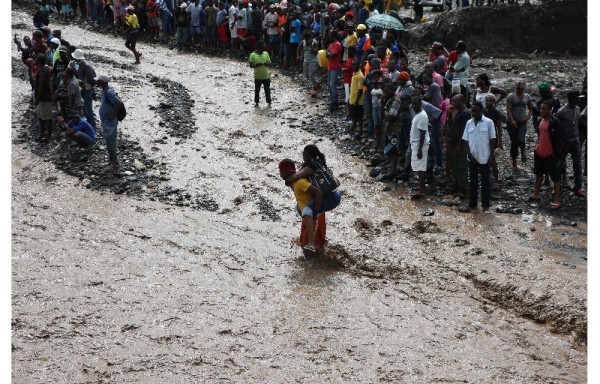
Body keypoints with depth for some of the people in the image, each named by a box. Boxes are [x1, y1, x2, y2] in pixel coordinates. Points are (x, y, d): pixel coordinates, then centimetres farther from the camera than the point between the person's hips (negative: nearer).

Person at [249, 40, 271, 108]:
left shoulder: (266, 53, 1)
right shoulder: (253, 55, -9)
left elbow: (269, 63, 7)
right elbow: (251, 65, -8)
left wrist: (267, 64, -17)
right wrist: (257, 65, -26)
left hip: (266, 76, 2)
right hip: (257, 77, -2)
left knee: (267, 90, 8)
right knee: (257, 90, 10)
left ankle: (269, 102, 22)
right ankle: (256, 102, 25)